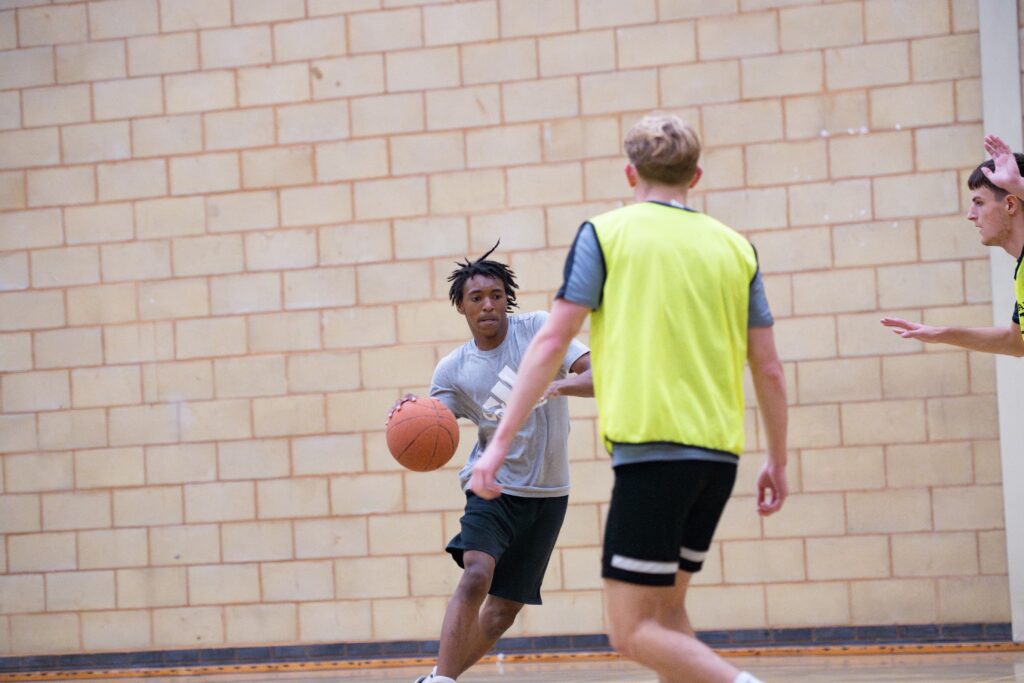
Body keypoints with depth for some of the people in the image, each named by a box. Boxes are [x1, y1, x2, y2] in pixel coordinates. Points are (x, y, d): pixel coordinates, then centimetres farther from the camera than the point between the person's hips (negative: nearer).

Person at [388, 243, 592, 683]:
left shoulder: (539, 329, -6)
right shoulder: (452, 370, -2)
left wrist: (558, 386, -35)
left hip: (547, 493, 1)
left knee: (504, 610, 3)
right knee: (476, 575, -27)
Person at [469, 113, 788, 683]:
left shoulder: (606, 233, 2)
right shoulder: (735, 246, 12)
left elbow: (552, 343, -4)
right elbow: (768, 369, 12)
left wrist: (502, 441, -1)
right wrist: (778, 463, 22)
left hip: (652, 447, -5)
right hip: (720, 451, 5)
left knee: (633, 631, -3)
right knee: (667, 606, 19)